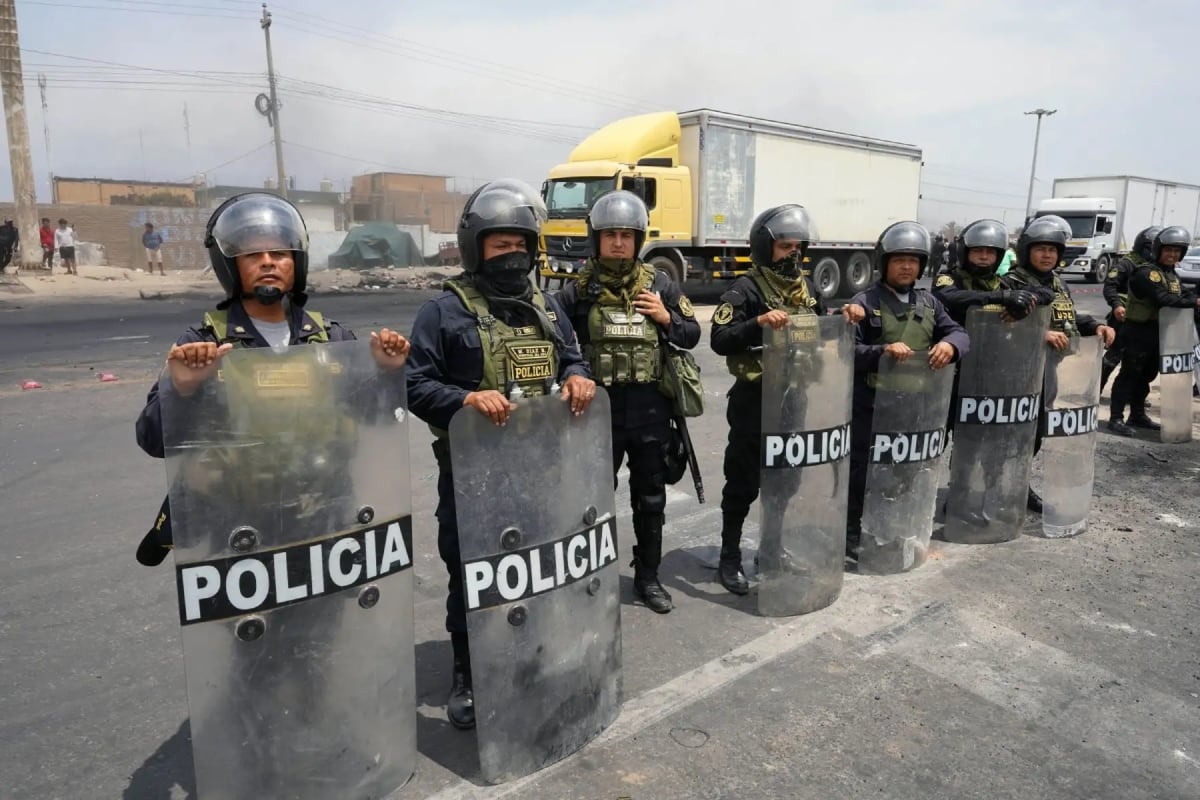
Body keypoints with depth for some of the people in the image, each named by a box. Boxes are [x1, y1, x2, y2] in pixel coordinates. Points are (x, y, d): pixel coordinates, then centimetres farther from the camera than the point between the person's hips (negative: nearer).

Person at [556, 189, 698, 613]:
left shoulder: (660, 284, 4)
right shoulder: (578, 290, -3)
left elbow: (692, 335, 10)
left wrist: (667, 318, -8)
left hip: (650, 408, 2)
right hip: (599, 407, -2)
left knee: (650, 498, 14)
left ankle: (647, 576, 32)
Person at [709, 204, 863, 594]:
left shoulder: (806, 287, 10)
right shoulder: (746, 290, -12)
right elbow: (719, 341, -23)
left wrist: (843, 316, 0)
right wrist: (760, 322, -35)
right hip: (755, 401, -6)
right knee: (743, 483, 5)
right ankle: (730, 557, 19)